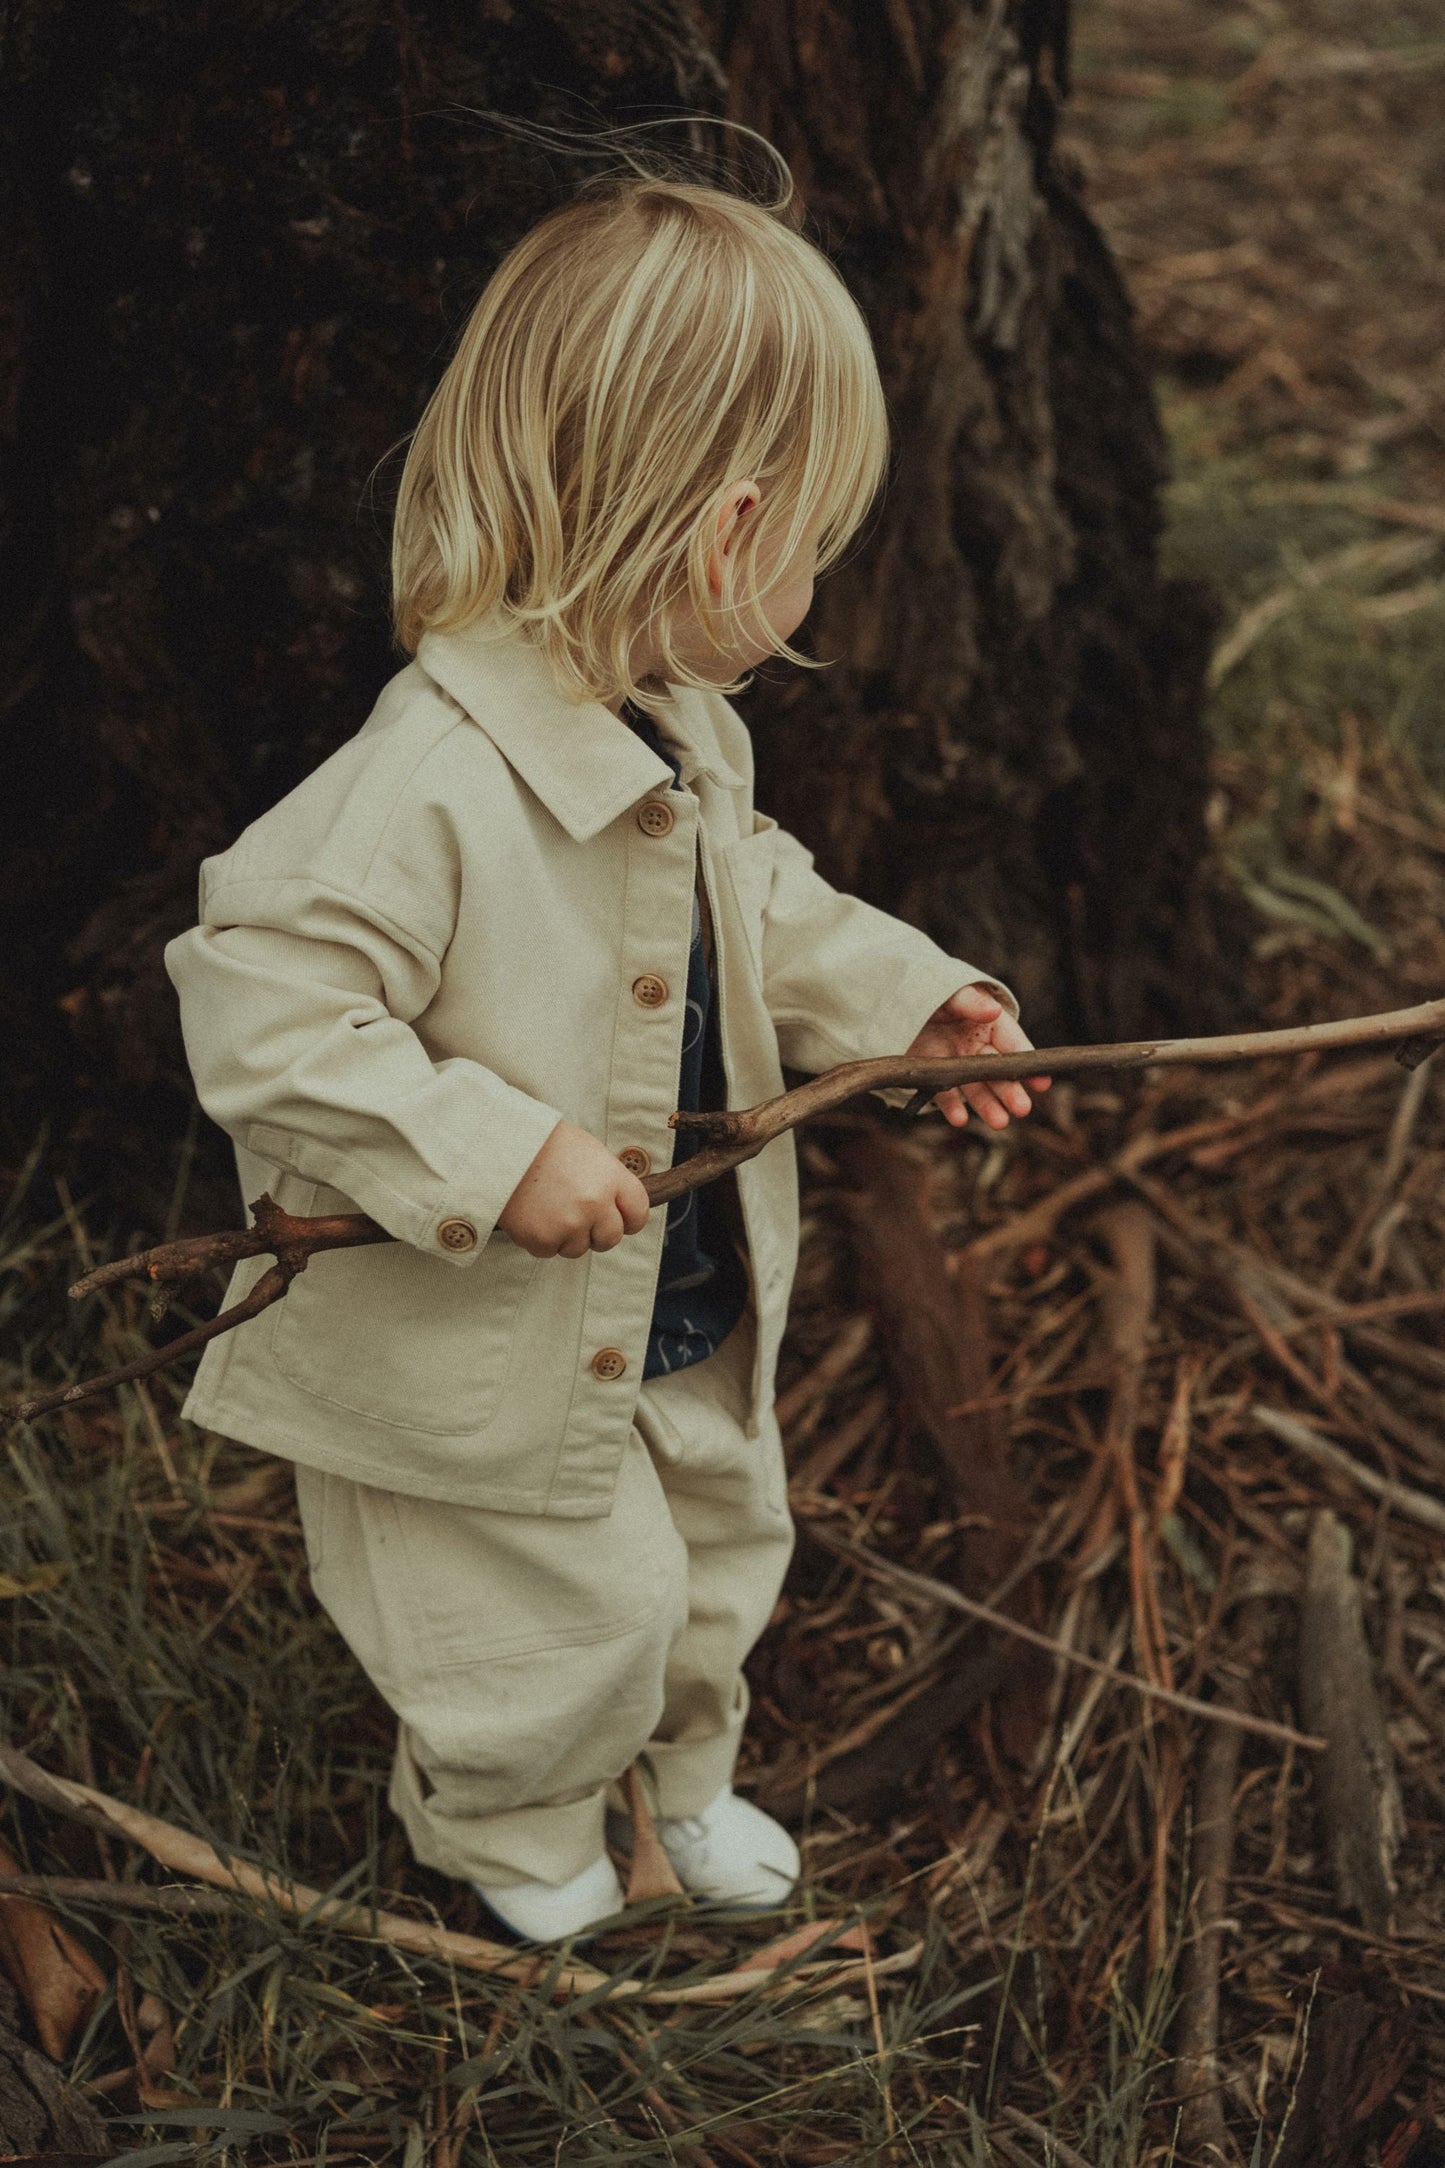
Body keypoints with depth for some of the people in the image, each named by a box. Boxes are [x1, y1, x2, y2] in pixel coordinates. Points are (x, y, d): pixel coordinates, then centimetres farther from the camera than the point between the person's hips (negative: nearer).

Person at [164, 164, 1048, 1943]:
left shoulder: (684, 732, -4)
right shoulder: (432, 780, -36)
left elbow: (758, 908, 15)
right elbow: (261, 1013, -35)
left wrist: (902, 997, 2)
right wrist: (494, 1155, -34)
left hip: (691, 1309, 8)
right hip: (493, 1354, -8)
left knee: (720, 1547, 25)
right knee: (576, 1603, 12)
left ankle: (678, 1771, 55)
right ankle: (503, 1821, 45)